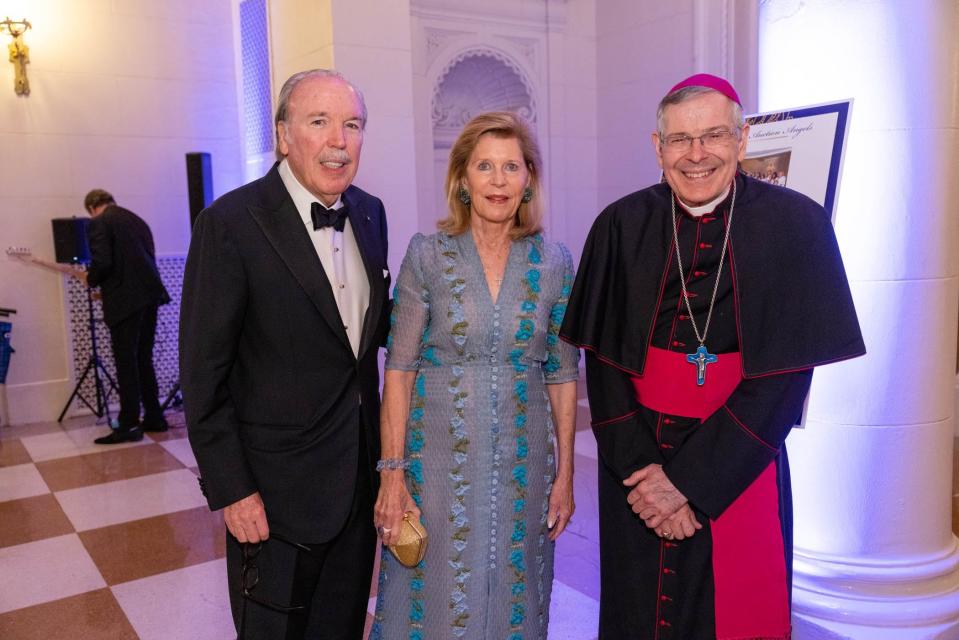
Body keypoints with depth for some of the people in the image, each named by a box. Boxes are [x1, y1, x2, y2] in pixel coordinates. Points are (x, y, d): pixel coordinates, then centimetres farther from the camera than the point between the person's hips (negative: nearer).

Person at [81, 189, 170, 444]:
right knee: (144, 359, 15)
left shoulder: (98, 223, -4)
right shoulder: (137, 220, 18)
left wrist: (90, 280, 5)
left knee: (126, 363, -2)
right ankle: (154, 418, 20)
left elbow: (101, 262, -17)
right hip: (150, 294, 7)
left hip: (125, 300, -7)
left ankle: (128, 425, 1)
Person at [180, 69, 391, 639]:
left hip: (359, 477, 6)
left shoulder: (370, 213, 3)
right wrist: (231, 489, -14)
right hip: (277, 489, -5)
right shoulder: (231, 223, -17)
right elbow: (204, 372, -14)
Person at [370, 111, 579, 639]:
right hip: (438, 460, -1)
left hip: (523, 464, 2)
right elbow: (399, 369, -6)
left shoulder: (554, 263, 0)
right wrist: (392, 473, -10)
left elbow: (562, 376, 3)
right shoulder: (427, 254, -6)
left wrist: (565, 475, 3)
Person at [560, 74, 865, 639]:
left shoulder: (794, 224, -9)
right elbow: (602, 359, -3)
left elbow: (788, 370, -12)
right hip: (636, 463, 2)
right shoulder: (623, 226, -4)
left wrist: (689, 480, -15)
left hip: (740, 469, -1)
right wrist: (641, 470, -12)